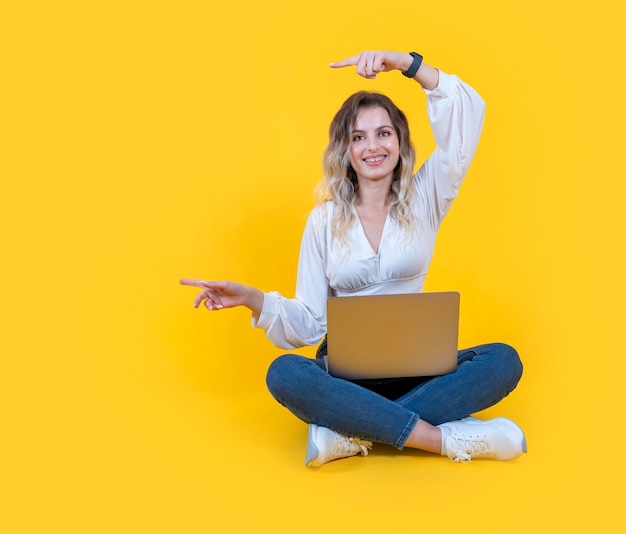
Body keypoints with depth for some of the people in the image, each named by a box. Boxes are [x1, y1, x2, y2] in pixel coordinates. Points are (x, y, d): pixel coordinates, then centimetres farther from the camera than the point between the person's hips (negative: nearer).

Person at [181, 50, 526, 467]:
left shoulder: (423, 200, 5)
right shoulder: (325, 220, 5)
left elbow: (469, 111, -6)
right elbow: (310, 322, 0)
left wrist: (406, 63, -15)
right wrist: (255, 300, -17)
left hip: (415, 372, 1)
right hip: (345, 375, 0)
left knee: (503, 361, -26)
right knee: (284, 374, -32)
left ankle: (353, 433, -31)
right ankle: (449, 438, -33)